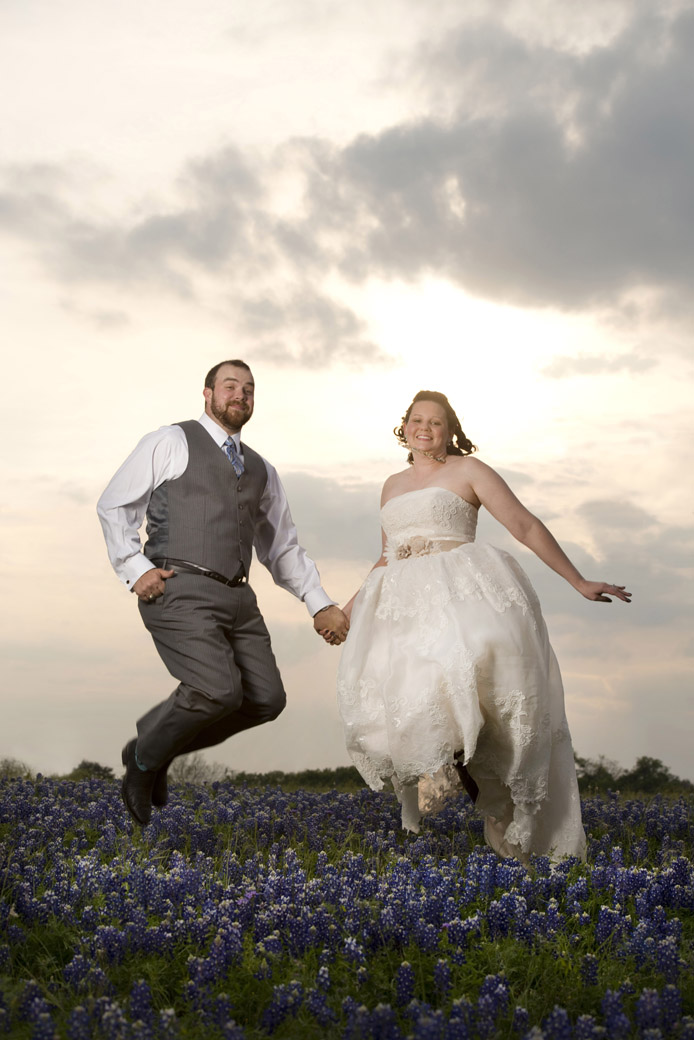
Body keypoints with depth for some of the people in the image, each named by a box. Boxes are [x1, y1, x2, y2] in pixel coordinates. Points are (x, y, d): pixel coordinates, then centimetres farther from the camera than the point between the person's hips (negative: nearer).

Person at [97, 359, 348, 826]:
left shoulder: (261, 471, 22)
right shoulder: (172, 442, 6)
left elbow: (284, 546, 23)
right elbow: (115, 505, 5)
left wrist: (321, 603, 13)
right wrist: (135, 568, -6)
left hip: (237, 598, 7)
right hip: (179, 591, -6)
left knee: (266, 699, -3)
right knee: (219, 691, -23)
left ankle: (160, 750, 19)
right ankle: (146, 757, 8)